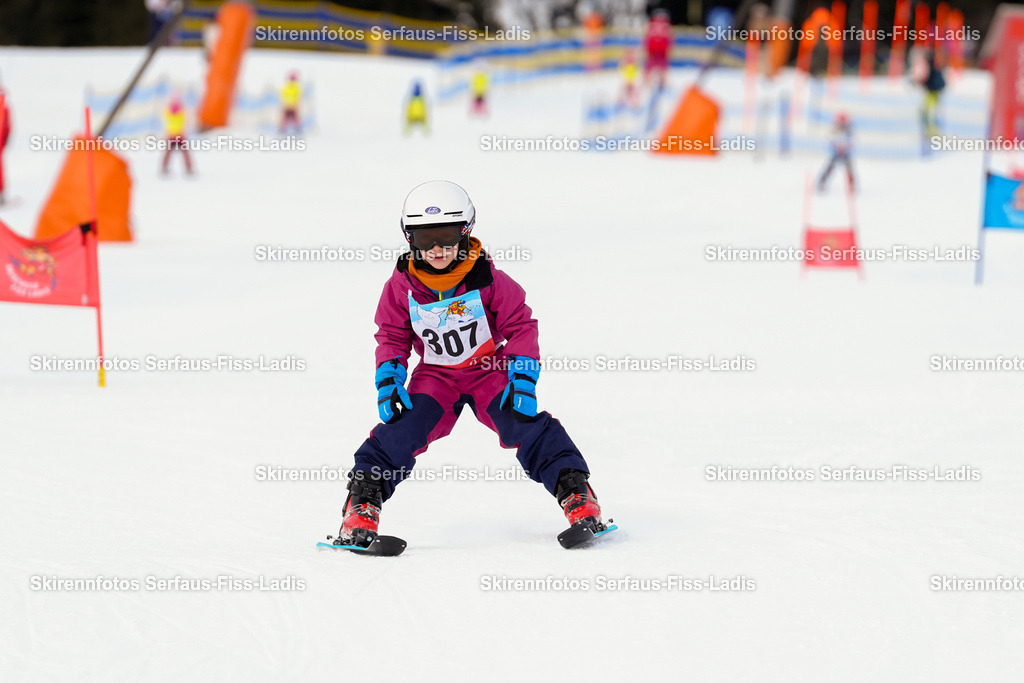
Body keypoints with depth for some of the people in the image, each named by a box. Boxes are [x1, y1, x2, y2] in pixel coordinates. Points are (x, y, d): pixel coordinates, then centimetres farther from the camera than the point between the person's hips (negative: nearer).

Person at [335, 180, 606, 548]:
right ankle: (363, 501, -14)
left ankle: (576, 493, -13)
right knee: (402, 428, -20)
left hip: (490, 370, -1)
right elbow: (392, 336, 4)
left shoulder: (487, 279, -15)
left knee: (526, 424, -20)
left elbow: (520, 325, -9)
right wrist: (388, 380, -11)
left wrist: (523, 379, -17)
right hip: (435, 376, 1)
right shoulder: (402, 286, -9)